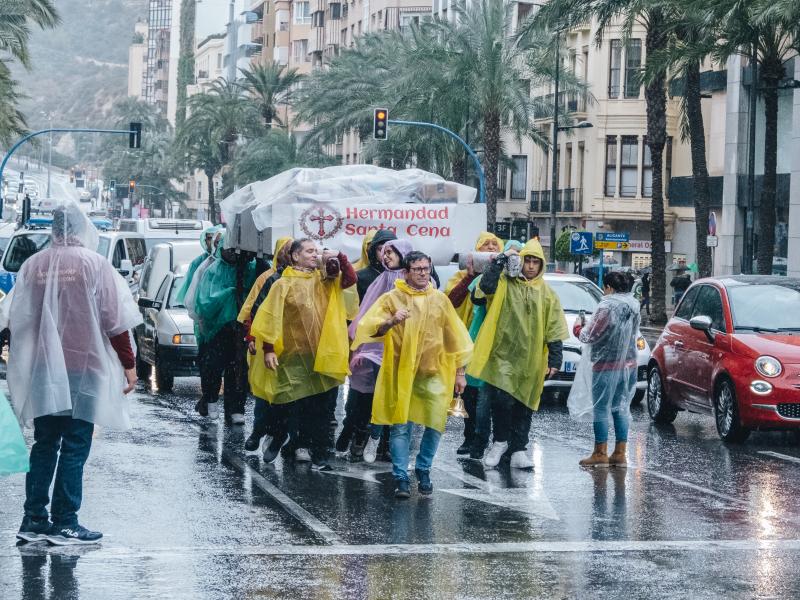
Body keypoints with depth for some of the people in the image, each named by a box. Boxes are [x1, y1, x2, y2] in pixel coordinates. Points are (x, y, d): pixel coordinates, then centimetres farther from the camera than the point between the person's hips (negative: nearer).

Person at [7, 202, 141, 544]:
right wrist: (128, 364, -1)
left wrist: (21, 370, 17)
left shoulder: (33, 266, 2)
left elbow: (17, 322, 6)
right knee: (75, 447, 1)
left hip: (43, 372, 4)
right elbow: (115, 321, -9)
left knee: (44, 446, 13)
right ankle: (64, 525, 0)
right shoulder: (93, 264, -8)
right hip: (84, 371, -4)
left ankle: (34, 520, 13)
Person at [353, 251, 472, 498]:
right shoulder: (392, 298, -2)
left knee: (435, 426, 1)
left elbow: (455, 337, 12)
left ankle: (423, 470, 20)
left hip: (433, 375, 2)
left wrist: (459, 372, 11)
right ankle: (401, 478, 1)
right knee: (401, 426, -4)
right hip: (400, 374, -2)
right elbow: (369, 328, -12)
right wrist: (391, 322, -31)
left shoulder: (440, 300, 7)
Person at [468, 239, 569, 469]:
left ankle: (518, 450, 16)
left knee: (524, 406, 7)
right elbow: (487, 286, -19)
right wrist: (502, 260, -18)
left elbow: (555, 330, 7)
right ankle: (500, 441, 6)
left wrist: (555, 360, 1)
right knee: (502, 399, -15)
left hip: (531, 360, 3)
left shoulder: (547, 294, 9)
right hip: (503, 354, -3)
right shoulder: (505, 283, 3)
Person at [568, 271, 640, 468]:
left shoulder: (607, 306, -17)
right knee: (621, 407, 12)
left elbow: (590, 336, -16)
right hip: (628, 364, 7)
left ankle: (600, 453, 3)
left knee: (601, 408, 1)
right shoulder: (633, 306, 7)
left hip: (606, 365, -7)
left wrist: (578, 328, 5)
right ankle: (620, 453, 12)